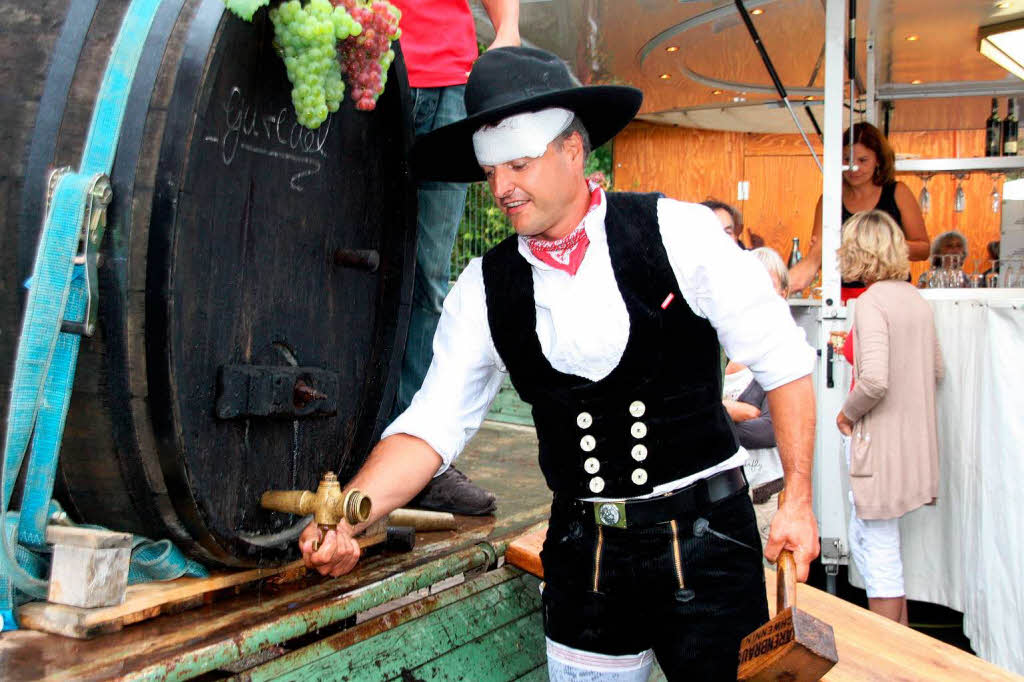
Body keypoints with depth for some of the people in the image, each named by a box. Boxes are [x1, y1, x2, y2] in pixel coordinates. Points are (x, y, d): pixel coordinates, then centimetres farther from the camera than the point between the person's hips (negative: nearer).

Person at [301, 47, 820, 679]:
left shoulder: (677, 233, -9)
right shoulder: (484, 288, 0)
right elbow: (431, 424, -3)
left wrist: (798, 501, -7)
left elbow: (784, 361, -4)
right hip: (582, 551, 3)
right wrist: (347, 519, -19)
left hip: (705, 538, -2)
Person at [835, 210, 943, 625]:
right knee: (864, 541, 20)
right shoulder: (916, 299, 9)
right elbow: (936, 371, 18)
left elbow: (875, 380, -26)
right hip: (913, 438, 9)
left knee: (879, 550, 2)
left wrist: (848, 412, -10)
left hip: (880, 441, -9)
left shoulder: (872, 300, -17)